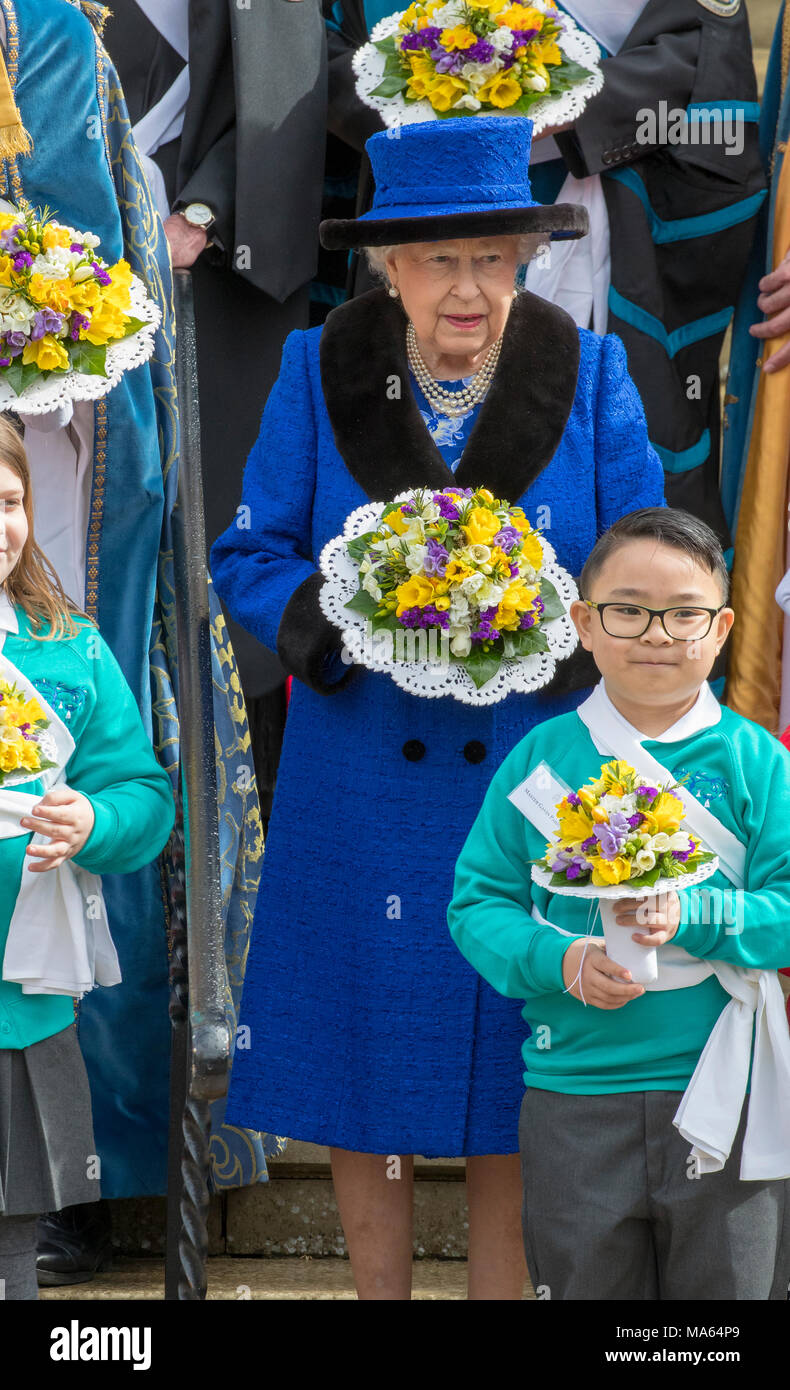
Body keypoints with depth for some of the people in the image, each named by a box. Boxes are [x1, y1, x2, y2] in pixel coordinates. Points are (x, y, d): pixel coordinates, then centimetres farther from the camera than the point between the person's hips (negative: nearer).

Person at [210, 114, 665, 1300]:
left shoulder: (589, 374, -1)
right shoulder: (319, 370, 0)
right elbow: (246, 557, 1)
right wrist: (334, 618, -20)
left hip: (534, 796, 0)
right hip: (357, 797, 1)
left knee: (516, 1113, 6)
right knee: (354, 1078, 8)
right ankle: (380, 1289, 27)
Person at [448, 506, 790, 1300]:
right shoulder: (542, 756, 1)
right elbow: (477, 902, 1)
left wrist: (690, 916, -23)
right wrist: (560, 959, -16)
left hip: (722, 1095, -1)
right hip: (574, 1097, 1)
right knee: (584, 1283, 12)